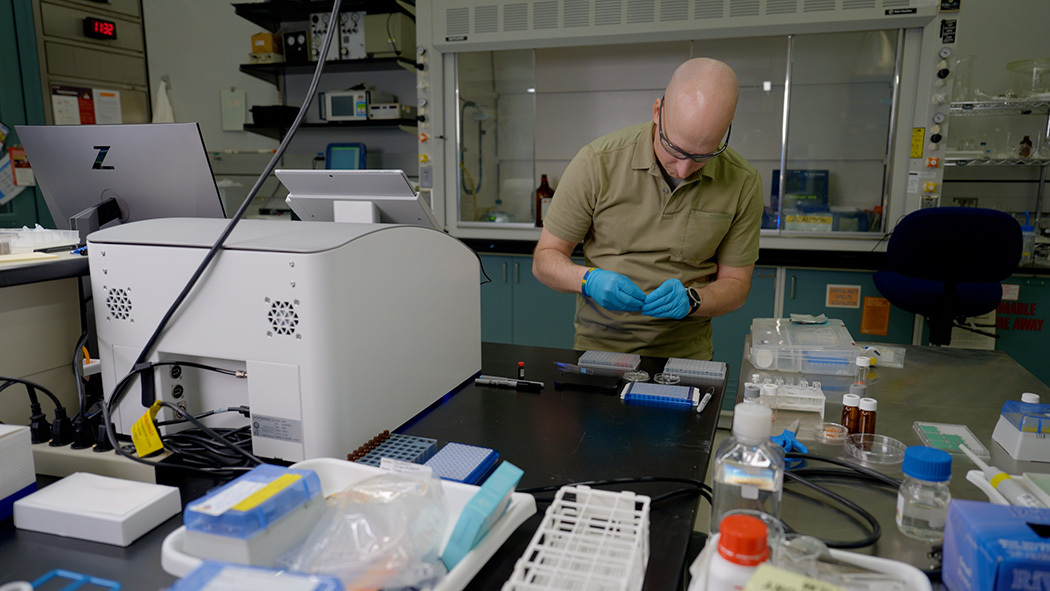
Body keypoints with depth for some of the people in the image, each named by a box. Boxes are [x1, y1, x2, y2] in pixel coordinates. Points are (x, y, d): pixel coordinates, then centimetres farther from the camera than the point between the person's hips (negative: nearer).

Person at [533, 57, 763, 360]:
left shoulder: (743, 183, -4)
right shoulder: (598, 162, -9)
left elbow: (735, 284, 5)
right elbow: (545, 259, -2)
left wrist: (690, 299, -15)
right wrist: (589, 279, -21)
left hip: (685, 355, 1)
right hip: (598, 347, 0)